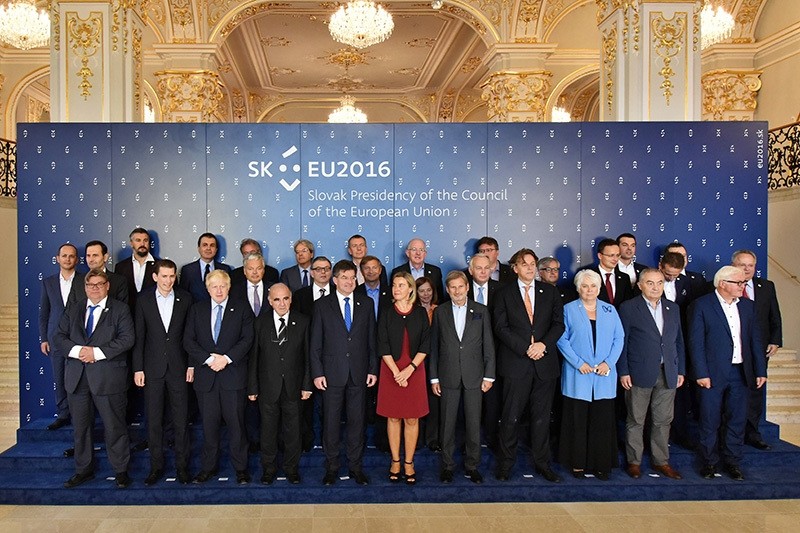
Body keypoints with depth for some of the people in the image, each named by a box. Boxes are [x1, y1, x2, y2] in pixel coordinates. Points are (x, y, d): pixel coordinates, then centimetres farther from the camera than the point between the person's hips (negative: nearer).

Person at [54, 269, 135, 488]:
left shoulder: (120, 309, 0)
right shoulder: (73, 309, 13)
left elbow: (127, 338, -10)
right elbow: (60, 337, 7)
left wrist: (97, 352, -18)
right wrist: (76, 350, -13)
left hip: (108, 377, -4)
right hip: (77, 377, 4)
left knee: (114, 426, 2)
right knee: (81, 426, 13)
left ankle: (120, 470, 15)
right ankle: (84, 469, 28)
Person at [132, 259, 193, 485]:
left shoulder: (185, 298, 0)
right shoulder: (144, 299, 0)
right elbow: (139, 336, 1)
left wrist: (192, 364, -2)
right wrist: (138, 368, -2)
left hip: (179, 366, 0)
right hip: (153, 367, 0)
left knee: (181, 419, 5)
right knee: (154, 420, 6)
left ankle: (182, 465, 17)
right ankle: (156, 466, 20)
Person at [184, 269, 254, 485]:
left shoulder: (242, 309, 4)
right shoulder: (197, 309, 10)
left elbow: (247, 339, -2)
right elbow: (188, 340, 3)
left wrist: (226, 358, -13)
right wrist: (209, 359, -10)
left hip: (233, 373, -2)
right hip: (205, 375, 2)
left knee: (236, 422, 2)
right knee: (209, 423, 8)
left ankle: (240, 467, 13)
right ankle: (208, 467, 21)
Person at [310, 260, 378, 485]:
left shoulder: (366, 304, 7)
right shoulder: (322, 305, 2)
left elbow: (371, 339, 8)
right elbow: (315, 343, 1)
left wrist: (373, 369, 3)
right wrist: (317, 372, -5)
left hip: (359, 373, 2)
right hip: (332, 373, -1)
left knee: (357, 421, 8)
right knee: (331, 422, 6)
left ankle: (356, 466, 20)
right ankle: (331, 467, 19)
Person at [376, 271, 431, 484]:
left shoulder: (420, 314, 3)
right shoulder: (386, 315, 2)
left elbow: (425, 345, -2)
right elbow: (383, 347, -3)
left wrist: (410, 369, -13)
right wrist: (396, 372, -13)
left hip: (414, 370, 0)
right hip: (390, 370, 0)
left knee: (412, 419, 3)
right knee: (393, 417, 6)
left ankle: (409, 463, 13)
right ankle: (395, 462, 16)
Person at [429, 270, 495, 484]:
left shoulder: (481, 311, 4)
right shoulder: (440, 312, 4)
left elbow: (488, 345, 3)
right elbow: (434, 346, 5)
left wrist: (489, 376, -1)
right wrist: (434, 378, 2)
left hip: (474, 376, 0)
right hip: (448, 376, 0)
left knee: (473, 423, 5)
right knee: (447, 423, 5)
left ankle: (472, 466, 19)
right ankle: (447, 465, 18)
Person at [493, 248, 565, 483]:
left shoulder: (550, 292, 10)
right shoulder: (504, 293, 3)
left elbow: (559, 323, 5)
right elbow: (501, 327, -4)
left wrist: (543, 344, -12)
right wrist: (525, 348, -13)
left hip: (545, 362, 2)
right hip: (516, 364, -2)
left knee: (542, 417, 10)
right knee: (511, 417, 2)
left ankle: (542, 463, 22)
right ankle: (505, 463, 16)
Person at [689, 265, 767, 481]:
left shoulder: (747, 306, 9)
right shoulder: (701, 305, -7)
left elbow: (755, 340, 12)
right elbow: (696, 342, -10)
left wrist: (760, 370, 7)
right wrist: (701, 373, -14)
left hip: (740, 372, 5)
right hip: (713, 373, -5)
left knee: (738, 419, 10)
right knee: (710, 421, 5)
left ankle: (732, 461, 25)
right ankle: (709, 462, 20)